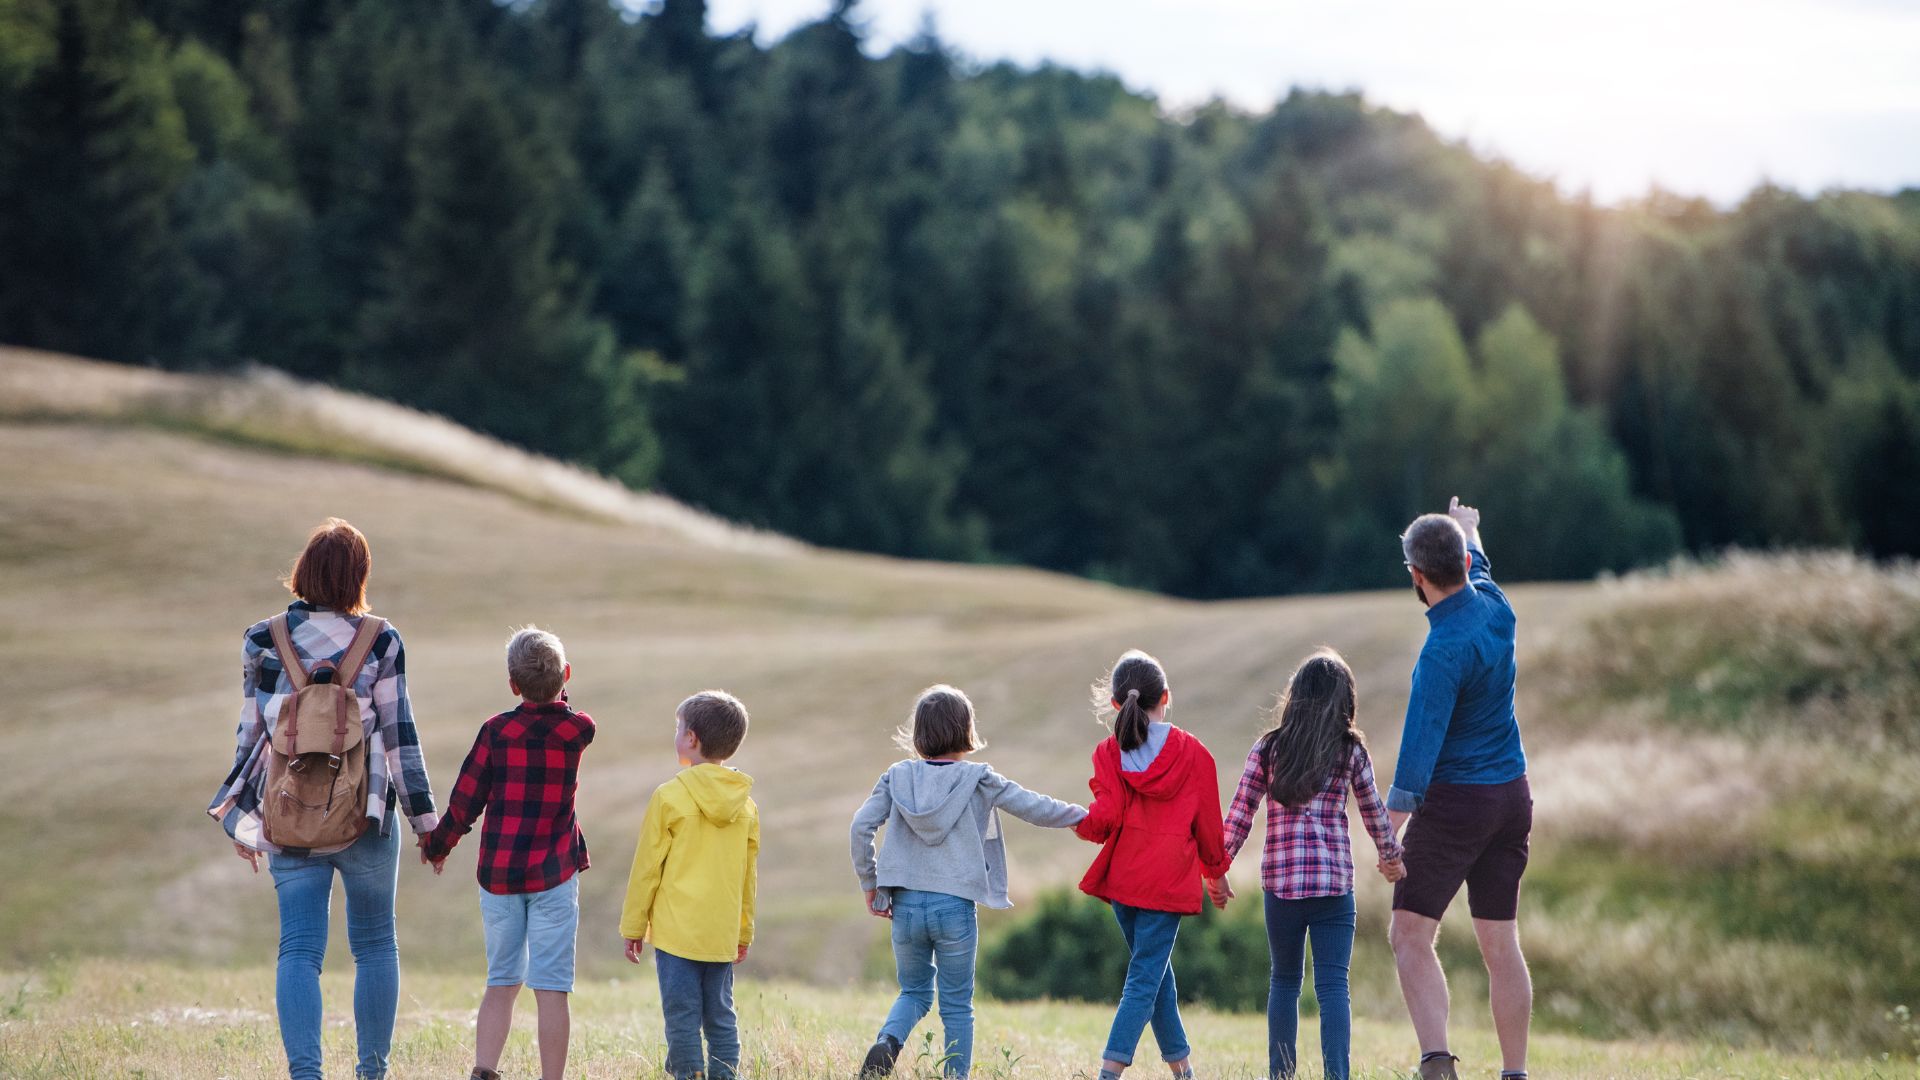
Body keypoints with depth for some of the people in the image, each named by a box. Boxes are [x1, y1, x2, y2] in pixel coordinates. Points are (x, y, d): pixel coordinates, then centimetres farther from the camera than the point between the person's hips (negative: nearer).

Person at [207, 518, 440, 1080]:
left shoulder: (263, 642, 1)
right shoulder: (381, 642, -4)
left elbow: (252, 733, 4)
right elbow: (399, 734, -2)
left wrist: (240, 817, 14)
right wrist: (424, 816, 5)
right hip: (367, 819, -1)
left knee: (298, 949, -1)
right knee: (375, 945, 13)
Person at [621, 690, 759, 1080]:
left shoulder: (669, 797, -9)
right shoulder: (746, 805, 6)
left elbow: (646, 868, -5)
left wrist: (633, 927, 3)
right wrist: (745, 931, 23)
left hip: (677, 930, -5)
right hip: (723, 933, 5)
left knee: (682, 1019, -2)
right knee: (721, 1017, 10)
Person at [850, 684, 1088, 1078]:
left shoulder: (897, 777, 3)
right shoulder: (978, 779, -3)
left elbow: (861, 826, -3)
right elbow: (1035, 809, -1)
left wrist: (870, 884, 7)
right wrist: (1085, 816, 15)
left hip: (905, 904, 2)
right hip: (954, 906, -2)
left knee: (915, 991, 18)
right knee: (957, 1005, 10)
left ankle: (887, 1043, -9)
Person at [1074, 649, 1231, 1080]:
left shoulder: (1108, 753, -2)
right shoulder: (1193, 753, -3)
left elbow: (1105, 818, -11)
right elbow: (1207, 822, 3)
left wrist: (1077, 820, 11)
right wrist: (1216, 868, 18)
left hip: (1122, 878, 3)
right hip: (1169, 880, -3)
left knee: (1154, 968, 19)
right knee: (1145, 978, -4)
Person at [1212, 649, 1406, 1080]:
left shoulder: (1267, 749, 2)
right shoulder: (1351, 750, 1)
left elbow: (1240, 814, 1)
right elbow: (1373, 810, 11)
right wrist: (1391, 856, 28)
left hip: (1280, 880, 1)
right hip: (1334, 882, -1)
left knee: (1283, 980, 15)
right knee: (1333, 984, -1)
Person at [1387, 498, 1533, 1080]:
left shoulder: (1445, 649, -20)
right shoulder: (1495, 608, 2)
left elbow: (1422, 739, -25)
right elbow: (1478, 569, 27)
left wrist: (1393, 824, -27)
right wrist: (1470, 535, 48)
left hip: (1456, 798, -8)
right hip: (1512, 795, 8)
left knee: (1411, 936, -5)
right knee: (1501, 945, 10)